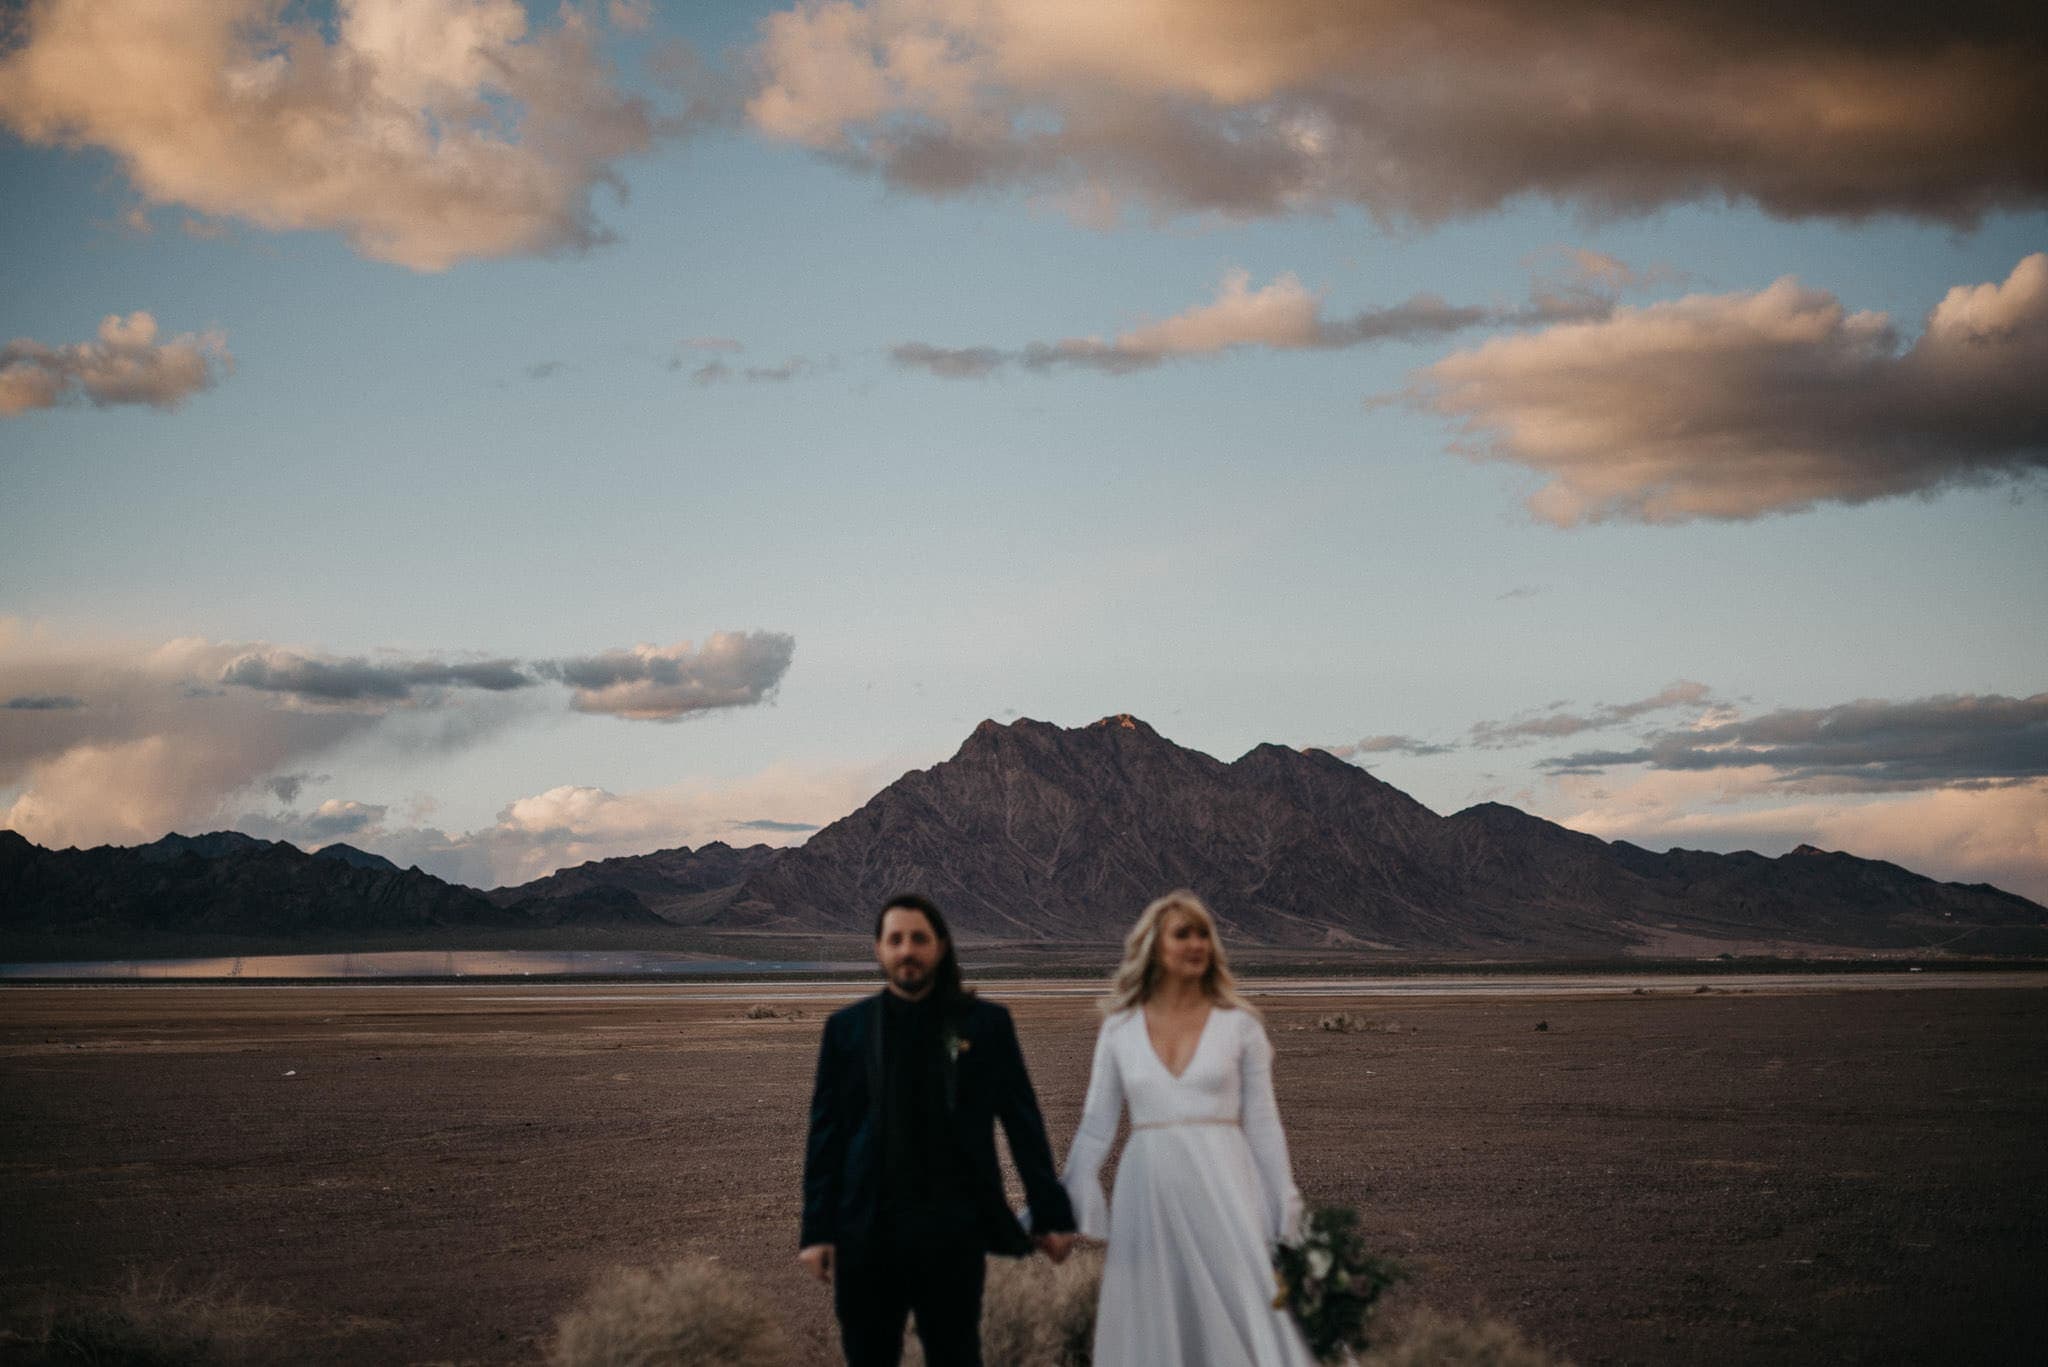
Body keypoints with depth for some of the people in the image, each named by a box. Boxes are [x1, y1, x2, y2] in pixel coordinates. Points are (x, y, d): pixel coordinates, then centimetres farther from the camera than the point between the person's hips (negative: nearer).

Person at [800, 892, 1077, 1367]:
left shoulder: (985, 1024, 2)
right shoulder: (847, 1027, 5)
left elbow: (1024, 1125, 3)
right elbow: (825, 1135, 5)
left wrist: (1050, 1214, 1)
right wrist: (817, 1230, 0)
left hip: (954, 1233, -1)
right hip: (866, 1234, 1)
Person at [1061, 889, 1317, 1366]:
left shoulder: (1239, 1024, 3)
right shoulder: (1120, 1029, 6)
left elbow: (1263, 1124, 4)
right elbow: (1096, 1126, 9)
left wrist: (1284, 1213, 1)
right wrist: (1062, 1212, 5)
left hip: (1222, 1187, -1)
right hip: (1149, 1191, 2)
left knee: (1243, 1316, -6)